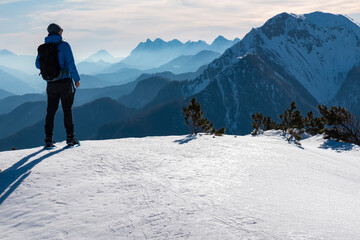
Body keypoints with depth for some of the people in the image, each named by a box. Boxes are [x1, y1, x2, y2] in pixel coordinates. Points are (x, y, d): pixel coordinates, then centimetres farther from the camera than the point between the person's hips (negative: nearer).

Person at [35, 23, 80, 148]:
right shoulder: (64, 45, -10)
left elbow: (38, 64, 10)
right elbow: (70, 63, -13)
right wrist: (76, 79, -3)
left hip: (51, 83, 3)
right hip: (65, 81, -3)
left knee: (50, 111, 9)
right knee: (67, 110, 7)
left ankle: (48, 139, 7)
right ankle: (70, 137, 8)